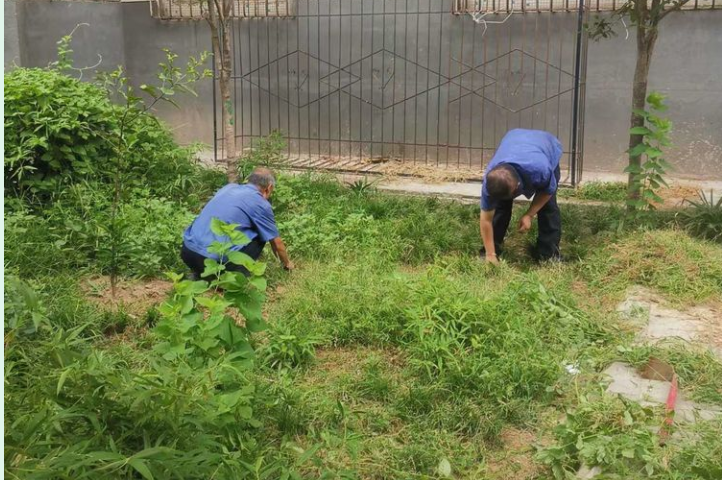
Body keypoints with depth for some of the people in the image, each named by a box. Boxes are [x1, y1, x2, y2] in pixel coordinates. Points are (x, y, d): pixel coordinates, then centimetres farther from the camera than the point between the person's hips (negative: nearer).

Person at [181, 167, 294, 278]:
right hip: (214, 259, -6)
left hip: (186, 252, 6)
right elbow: (276, 243, 14)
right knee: (259, 236, 14)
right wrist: (287, 263, 36)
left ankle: (201, 274, 21)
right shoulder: (261, 204, 2)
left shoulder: (229, 187, 20)